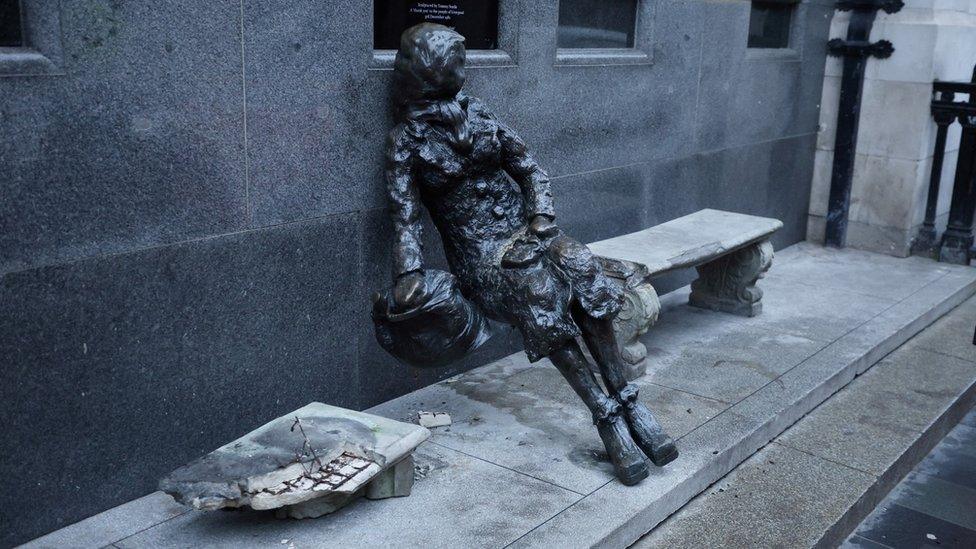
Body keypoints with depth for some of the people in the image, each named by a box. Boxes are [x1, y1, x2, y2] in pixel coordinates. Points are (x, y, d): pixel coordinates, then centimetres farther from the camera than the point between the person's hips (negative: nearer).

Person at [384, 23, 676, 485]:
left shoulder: (479, 115, 10)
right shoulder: (406, 141, 2)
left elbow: (529, 169, 11)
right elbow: (405, 215, -6)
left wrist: (542, 216, -6)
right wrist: (408, 272, -20)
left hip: (524, 227, 3)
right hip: (479, 251, -3)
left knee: (581, 273, -26)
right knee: (541, 294, -31)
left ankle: (626, 402, -20)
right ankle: (607, 417, -24)